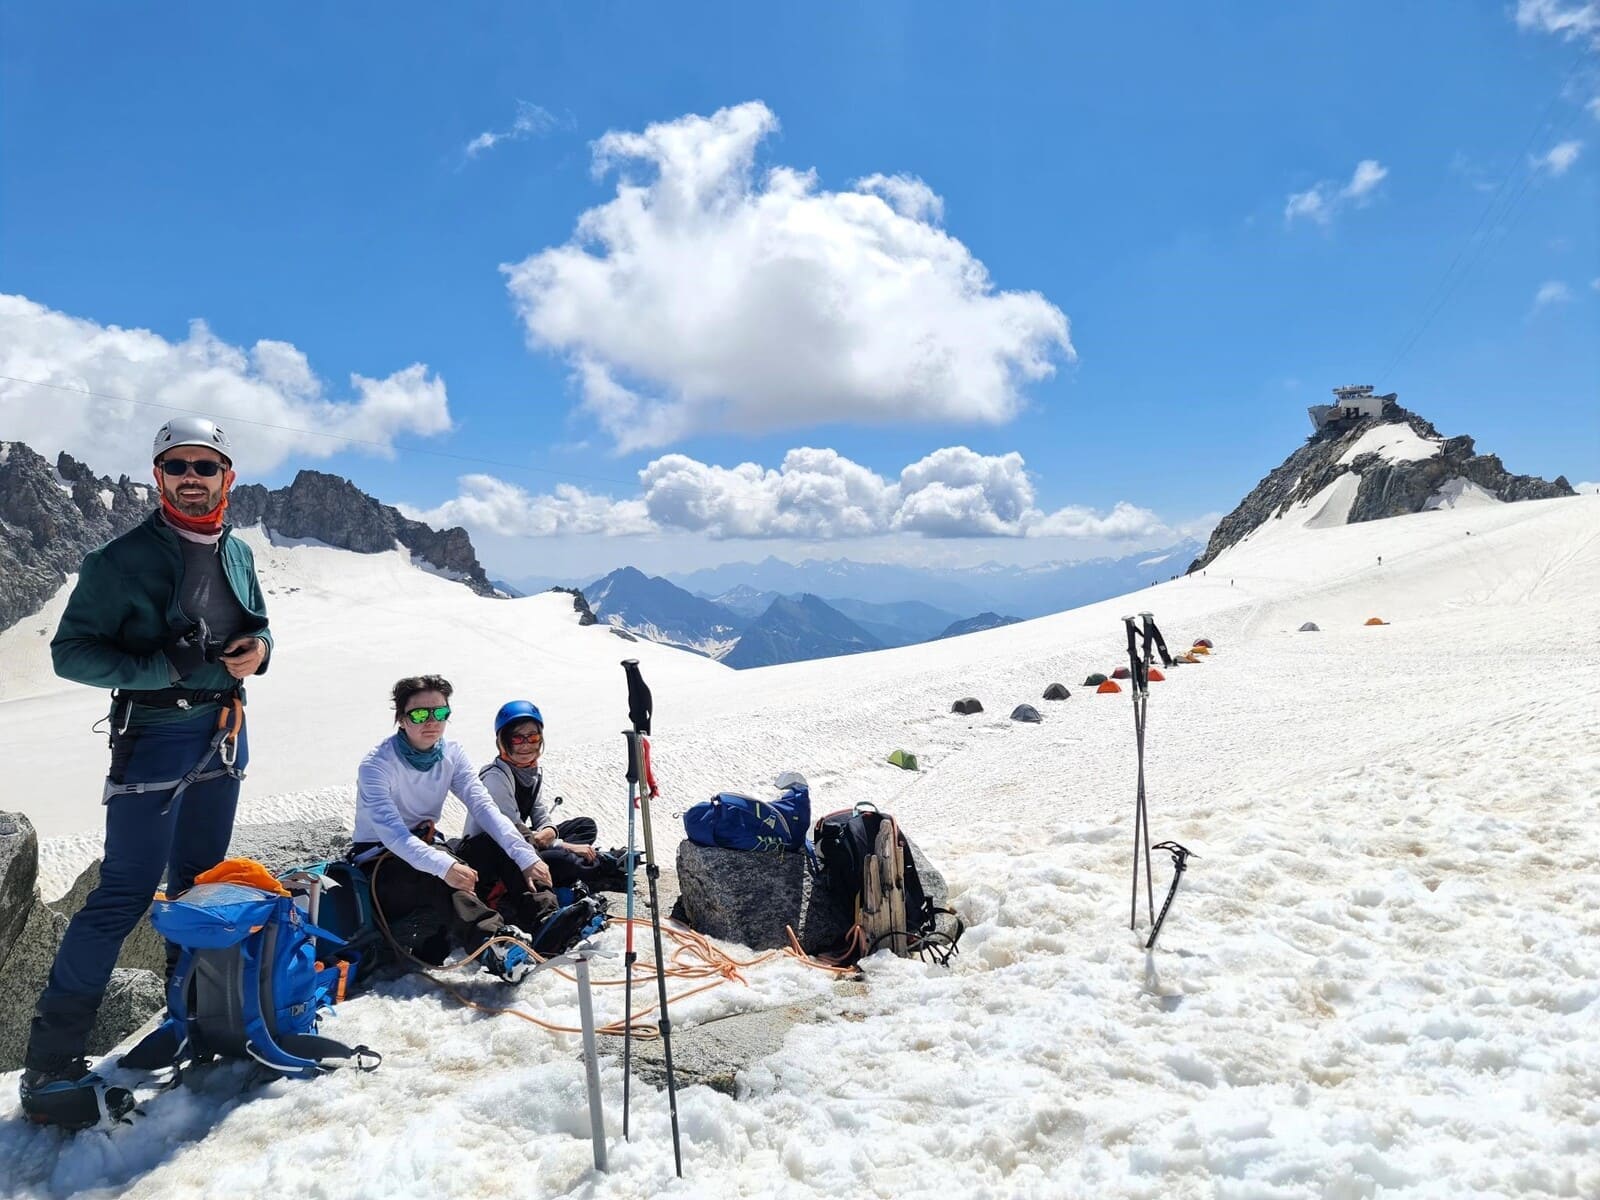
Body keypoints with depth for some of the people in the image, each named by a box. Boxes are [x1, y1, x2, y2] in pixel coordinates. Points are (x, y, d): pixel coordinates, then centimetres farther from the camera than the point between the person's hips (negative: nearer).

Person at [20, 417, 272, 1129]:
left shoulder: (237, 554, 6)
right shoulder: (122, 559, -11)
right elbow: (70, 651, -11)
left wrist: (259, 649, -5)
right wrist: (163, 667, -25)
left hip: (223, 731, 6)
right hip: (155, 734, -6)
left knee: (201, 881, 17)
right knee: (125, 893, -8)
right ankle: (49, 1068, 2)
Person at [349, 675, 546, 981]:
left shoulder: (452, 756, -2)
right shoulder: (377, 764, -18)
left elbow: (484, 807, -14)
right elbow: (391, 832, -32)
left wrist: (526, 857, -29)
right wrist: (444, 865, -49)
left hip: (427, 845, 6)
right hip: (380, 857, -6)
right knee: (444, 881, -39)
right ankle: (492, 941, -58)